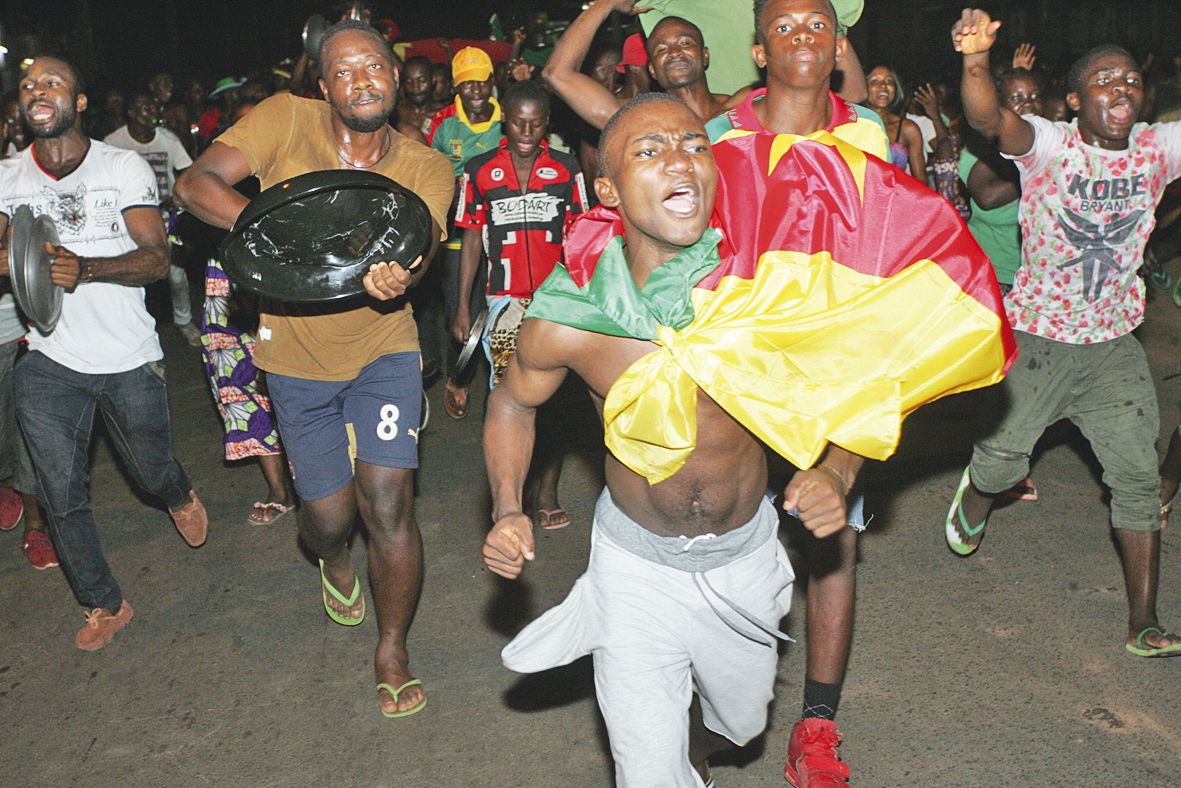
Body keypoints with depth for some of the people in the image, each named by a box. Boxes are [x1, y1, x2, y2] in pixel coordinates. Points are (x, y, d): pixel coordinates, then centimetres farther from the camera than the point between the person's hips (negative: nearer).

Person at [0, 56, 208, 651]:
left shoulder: (123, 168, -5)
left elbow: (157, 258, -13)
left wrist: (85, 268, -30)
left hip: (130, 360, -2)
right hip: (49, 363, 2)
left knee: (152, 472, 14)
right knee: (62, 496, 4)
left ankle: (179, 495, 53)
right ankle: (104, 605, 24)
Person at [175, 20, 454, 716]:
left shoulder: (427, 168, -7)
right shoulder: (287, 120, -10)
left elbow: (412, 256, -21)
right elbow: (197, 183, -18)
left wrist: (394, 276, -46)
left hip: (383, 348, 0)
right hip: (299, 355, 0)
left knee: (388, 505, -9)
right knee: (328, 515, 9)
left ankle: (393, 650, 16)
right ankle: (336, 564, 50)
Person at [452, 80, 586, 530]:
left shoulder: (566, 170, 5)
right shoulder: (479, 172, 4)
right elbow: (472, 240, 8)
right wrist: (463, 307, 6)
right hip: (504, 300, 0)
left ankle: (547, 493, 13)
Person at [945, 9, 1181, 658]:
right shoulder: (1048, 144, -11)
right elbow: (989, 121, -32)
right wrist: (975, 62, -51)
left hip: (1113, 343, 3)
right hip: (1034, 336, -3)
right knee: (1001, 462, 7)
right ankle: (974, 495, 46)